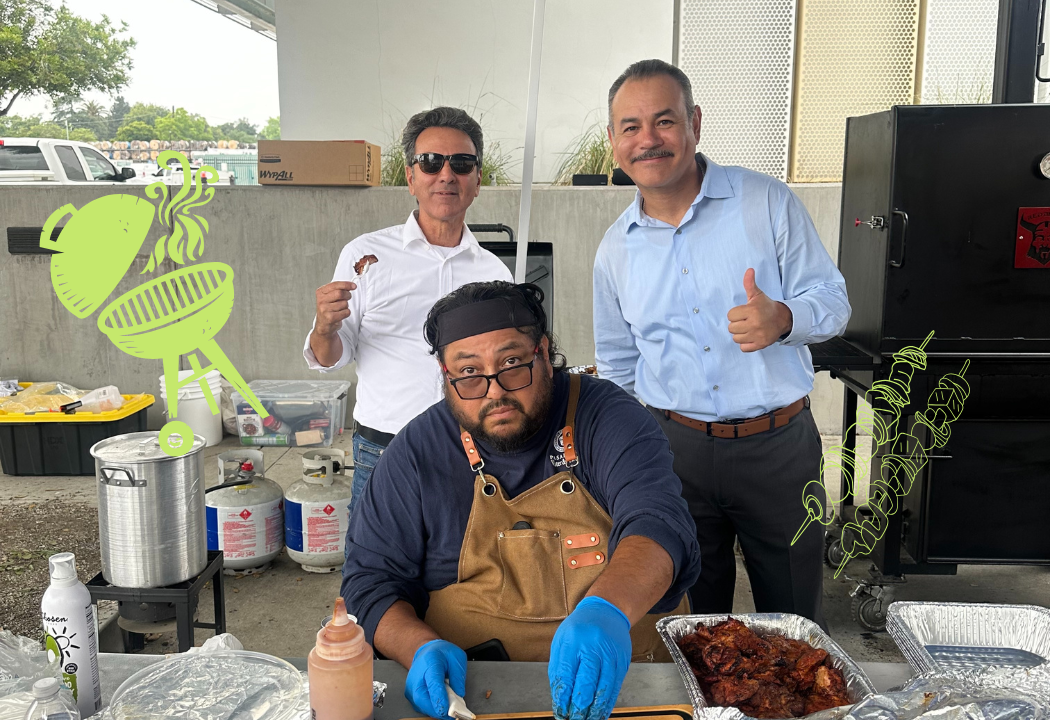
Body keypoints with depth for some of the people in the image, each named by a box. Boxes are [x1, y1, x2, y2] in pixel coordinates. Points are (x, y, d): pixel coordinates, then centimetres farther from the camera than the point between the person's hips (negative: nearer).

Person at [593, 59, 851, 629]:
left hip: (778, 446, -2)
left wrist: (783, 319, -24)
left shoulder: (767, 202, -3)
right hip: (676, 448, 2)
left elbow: (832, 300, -2)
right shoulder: (615, 248, 7)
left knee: (794, 620, 12)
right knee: (689, 627, 13)